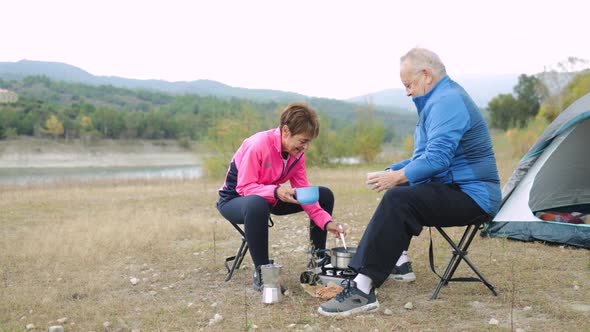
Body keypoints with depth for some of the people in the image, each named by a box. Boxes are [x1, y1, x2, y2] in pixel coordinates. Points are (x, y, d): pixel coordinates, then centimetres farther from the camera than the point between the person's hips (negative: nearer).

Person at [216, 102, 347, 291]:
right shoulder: (258, 145, -29)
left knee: (325, 195, -1)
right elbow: (245, 187, -28)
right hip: (234, 199, -7)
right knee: (257, 205, -45)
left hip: (270, 198, 7)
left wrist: (326, 221, -20)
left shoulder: (297, 153, -7)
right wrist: (275, 192, -45)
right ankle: (261, 272, -29)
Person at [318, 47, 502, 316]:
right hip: (457, 187, 12)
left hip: (471, 197, -12)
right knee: (397, 193, 25)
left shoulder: (447, 102, -17)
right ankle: (397, 261, 20)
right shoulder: (443, 98, 19)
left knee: (398, 200, -29)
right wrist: (394, 171, 14)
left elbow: (437, 157, -28)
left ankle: (362, 289, -32)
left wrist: (398, 176, -18)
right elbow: (430, 154, 24)